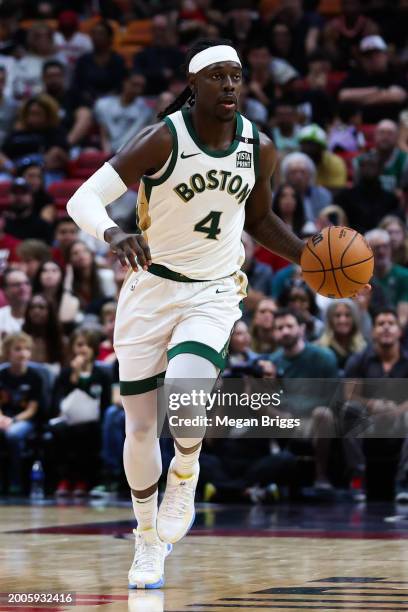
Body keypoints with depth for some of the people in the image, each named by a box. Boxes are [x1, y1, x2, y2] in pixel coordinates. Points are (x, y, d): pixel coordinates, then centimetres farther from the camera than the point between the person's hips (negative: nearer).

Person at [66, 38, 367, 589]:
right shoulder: (162, 140, -16)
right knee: (141, 428, 5)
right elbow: (83, 200, -22)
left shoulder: (259, 148, -4)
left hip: (214, 294, 1)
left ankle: (184, 477, 5)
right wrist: (113, 234, -42)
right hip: (151, 289, -1)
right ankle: (148, 539, 29)